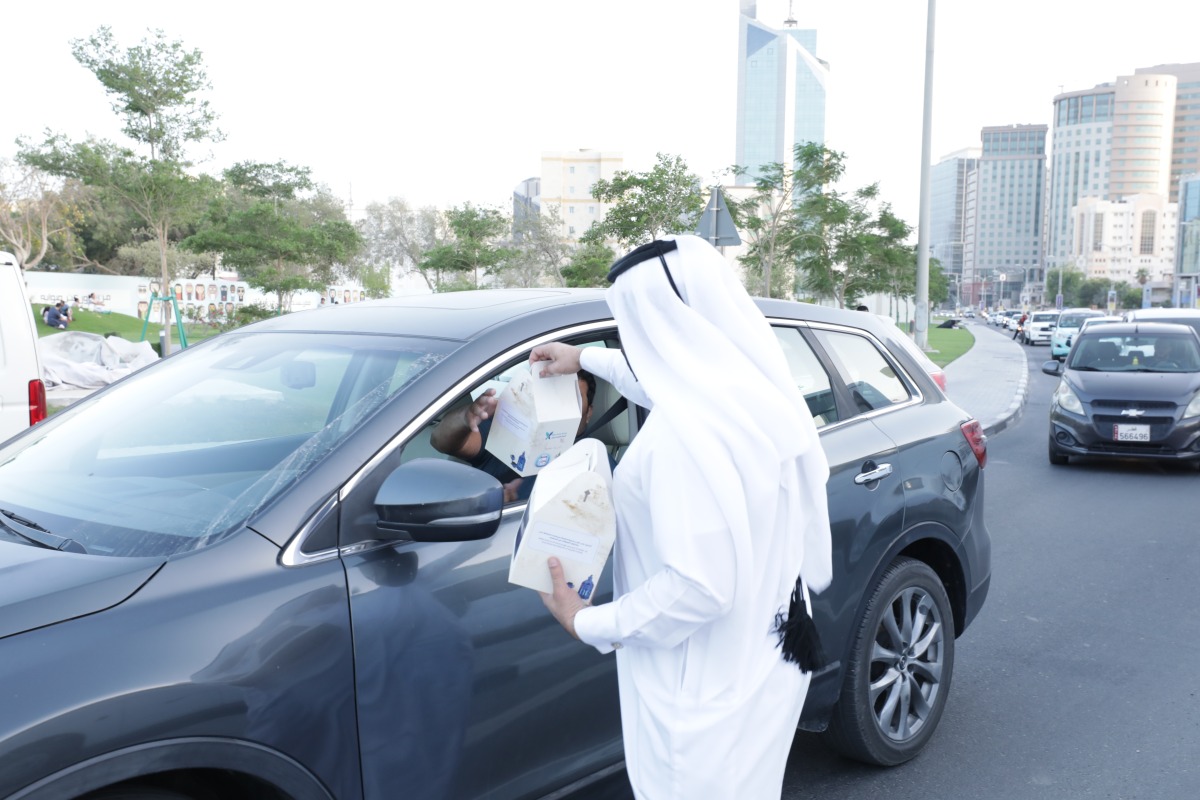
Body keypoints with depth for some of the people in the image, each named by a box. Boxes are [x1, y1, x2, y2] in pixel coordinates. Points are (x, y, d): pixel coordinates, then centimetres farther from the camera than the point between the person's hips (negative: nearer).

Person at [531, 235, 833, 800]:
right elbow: (666, 380, 20)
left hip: (710, 690, -8)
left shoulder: (687, 430, -30)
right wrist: (587, 358, 31)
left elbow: (700, 587, -30)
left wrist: (589, 623, -15)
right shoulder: (751, 386, -2)